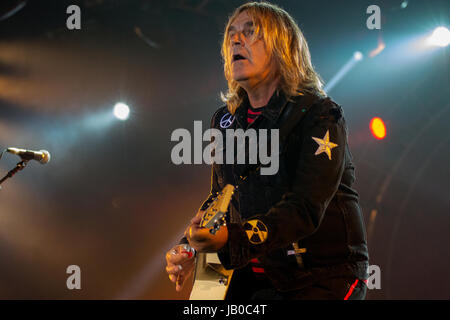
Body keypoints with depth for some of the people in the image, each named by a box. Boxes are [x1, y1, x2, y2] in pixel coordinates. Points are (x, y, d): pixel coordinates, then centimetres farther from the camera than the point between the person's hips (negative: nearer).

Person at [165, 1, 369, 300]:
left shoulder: (320, 115, -13)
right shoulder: (225, 121, 9)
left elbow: (306, 208, -25)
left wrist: (233, 239, -39)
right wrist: (190, 248, -1)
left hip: (327, 273, -6)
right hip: (260, 272, 6)